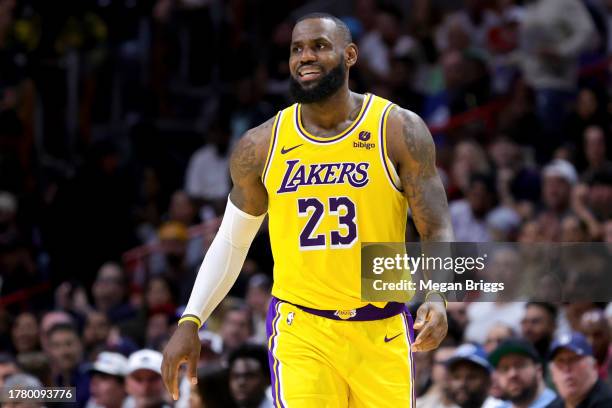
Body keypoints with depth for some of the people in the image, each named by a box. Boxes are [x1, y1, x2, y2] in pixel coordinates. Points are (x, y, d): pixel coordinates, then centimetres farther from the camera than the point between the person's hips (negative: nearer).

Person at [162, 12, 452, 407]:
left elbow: (438, 231, -6)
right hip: (301, 330, 0)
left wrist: (437, 297, -25)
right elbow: (231, 242, 13)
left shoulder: (399, 131, -4)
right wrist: (190, 323, 5)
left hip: (381, 331, 0)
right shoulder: (261, 146, 2)